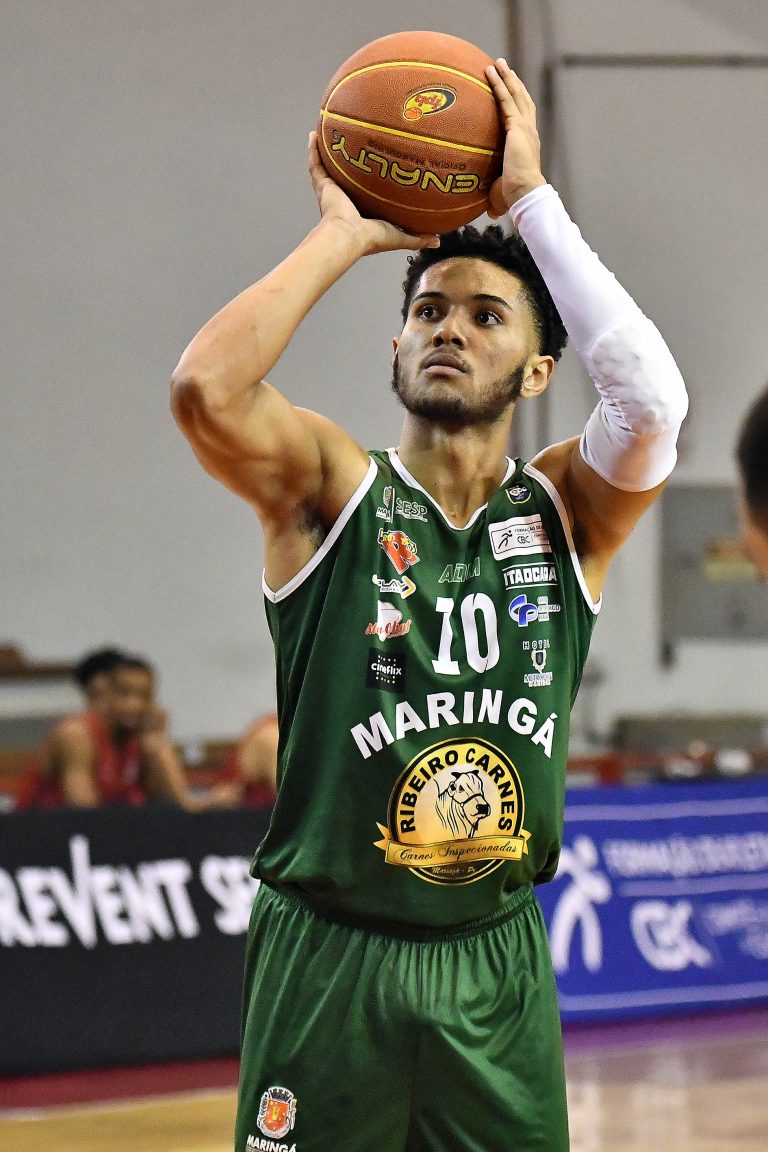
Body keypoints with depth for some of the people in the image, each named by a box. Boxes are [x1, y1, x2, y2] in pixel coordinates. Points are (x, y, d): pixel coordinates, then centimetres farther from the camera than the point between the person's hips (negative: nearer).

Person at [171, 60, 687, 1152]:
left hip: (496, 966, 2)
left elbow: (651, 396, -18)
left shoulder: (566, 510, 4)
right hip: (326, 958, -2)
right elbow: (205, 388, -22)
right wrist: (343, 235, -10)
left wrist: (531, 199, -11)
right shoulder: (332, 489, -2)